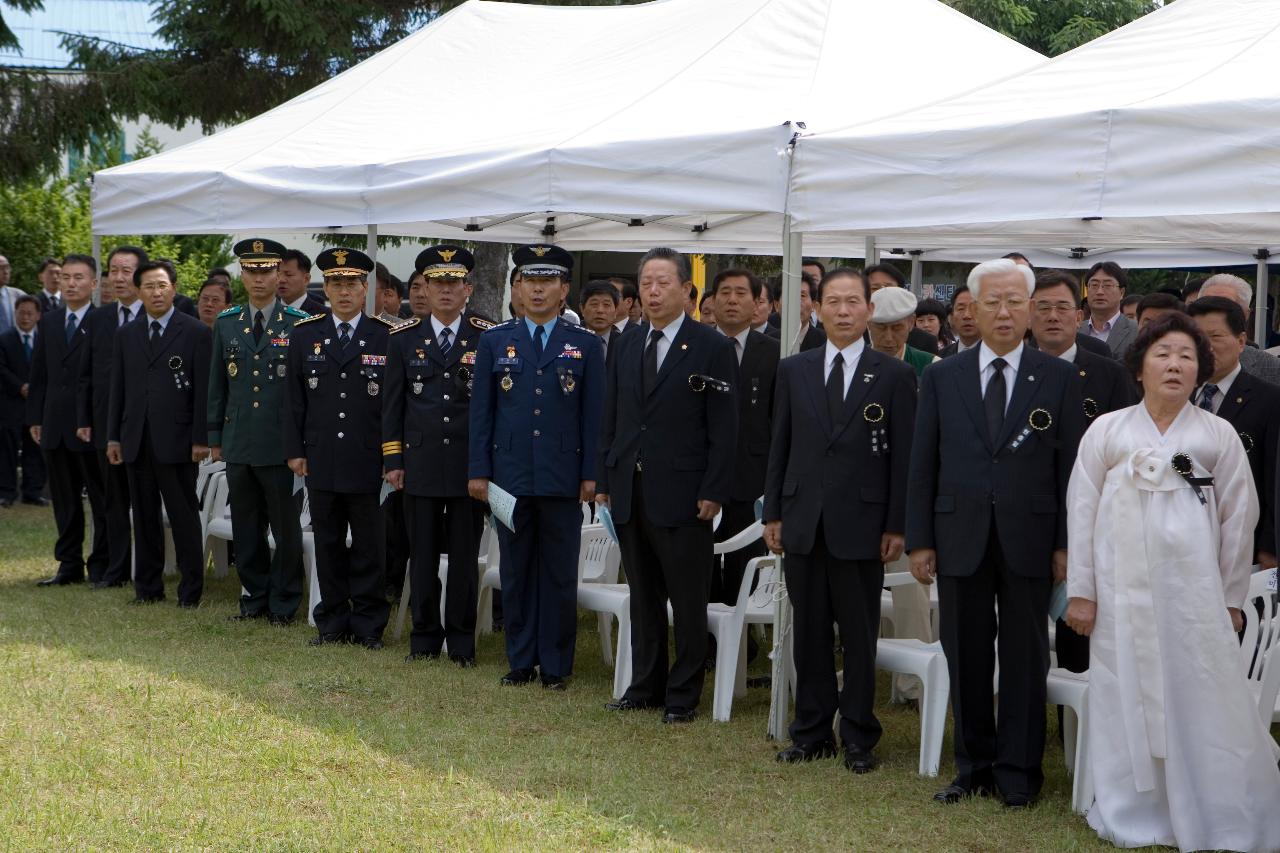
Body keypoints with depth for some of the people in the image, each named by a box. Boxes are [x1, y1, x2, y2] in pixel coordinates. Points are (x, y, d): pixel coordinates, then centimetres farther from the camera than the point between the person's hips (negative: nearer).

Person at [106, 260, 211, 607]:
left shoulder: (196, 333, -1)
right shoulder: (126, 335, 13)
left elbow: (204, 390, -5)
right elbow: (118, 388, 14)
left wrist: (201, 439, -10)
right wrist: (113, 436, 8)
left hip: (177, 439, -4)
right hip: (136, 441, 4)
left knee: (184, 517, -1)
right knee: (144, 516, 10)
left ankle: (190, 589, 6)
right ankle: (147, 586, 18)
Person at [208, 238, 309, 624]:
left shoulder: (298, 324, -2)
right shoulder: (226, 323, 9)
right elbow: (217, 385, 14)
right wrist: (215, 436, 11)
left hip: (281, 446, -4)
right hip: (238, 444, 4)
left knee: (286, 529, 3)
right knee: (245, 529, 10)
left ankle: (283, 603, 13)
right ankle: (254, 597, 21)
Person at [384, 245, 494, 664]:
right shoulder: (404, 338, 6)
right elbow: (392, 404, 8)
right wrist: (393, 461, 4)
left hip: (470, 465, -1)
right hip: (420, 464, 1)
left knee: (465, 557, 4)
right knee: (422, 556, 6)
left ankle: (461, 641, 13)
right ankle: (424, 637, 16)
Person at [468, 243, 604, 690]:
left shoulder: (586, 344, 3)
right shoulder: (494, 341, 6)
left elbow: (593, 414, 2)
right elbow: (481, 410, 7)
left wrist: (591, 474, -4)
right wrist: (477, 470, 1)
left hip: (563, 479, -1)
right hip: (510, 475, 1)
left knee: (559, 574, 3)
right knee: (515, 571, 8)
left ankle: (555, 664, 11)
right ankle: (520, 660, 17)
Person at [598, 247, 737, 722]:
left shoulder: (711, 348, -4)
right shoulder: (627, 346, 13)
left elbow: (724, 428, -7)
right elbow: (612, 417, 16)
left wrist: (713, 491, -12)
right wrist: (604, 479, 10)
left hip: (682, 496, -5)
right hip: (629, 493, 6)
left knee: (688, 603, 1)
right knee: (643, 598, 13)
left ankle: (683, 695, 9)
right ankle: (645, 686, 21)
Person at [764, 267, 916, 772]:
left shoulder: (894, 376, 0)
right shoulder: (794, 370, 9)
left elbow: (903, 455, -2)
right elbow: (780, 444, 11)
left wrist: (897, 526, -6)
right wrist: (773, 512, 6)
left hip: (861, 524, -3)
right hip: (803, 521, 3)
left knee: (860, 636, 3)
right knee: (809, 631, 9)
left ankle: (858, 738, 12)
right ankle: (812, 731, 19)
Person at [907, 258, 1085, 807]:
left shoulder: (1058, 379, 1)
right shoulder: (941, 378, 5)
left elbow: (1071, 466, 1)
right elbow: (922, 466, 5)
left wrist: (1066, 544, -4)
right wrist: (919, 540, 0)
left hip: (1028, 541, -1)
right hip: (960, 539, 2)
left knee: (1024, 659, 5)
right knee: (966, 658, 8)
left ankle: (1017, 772, 14)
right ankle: (973, 767, 19)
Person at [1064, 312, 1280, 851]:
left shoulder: (1219, 436, 3)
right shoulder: (1107, 431, 4)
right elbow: (1082, 511, 5)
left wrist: (1231, 598, 5)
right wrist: (1080, 591, 2)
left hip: (1192, 590, -1)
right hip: (1123, 591, 1)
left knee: (1204, 706, -1)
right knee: (1126, 702, 6)